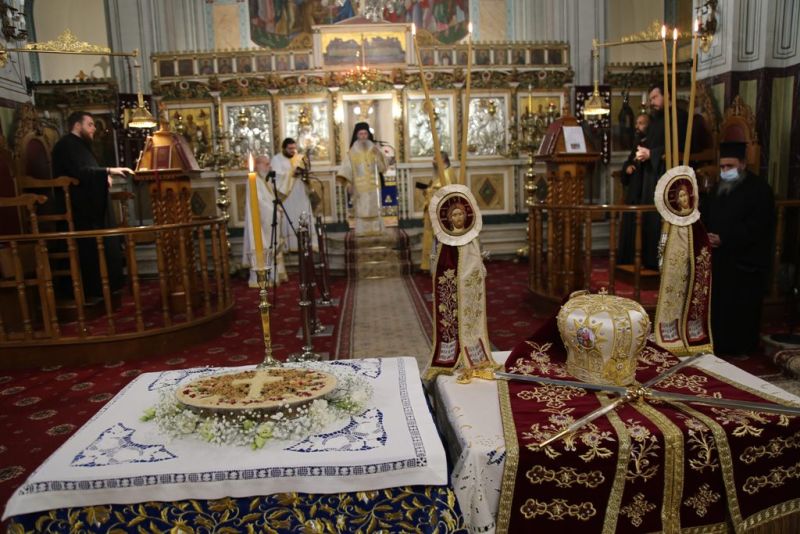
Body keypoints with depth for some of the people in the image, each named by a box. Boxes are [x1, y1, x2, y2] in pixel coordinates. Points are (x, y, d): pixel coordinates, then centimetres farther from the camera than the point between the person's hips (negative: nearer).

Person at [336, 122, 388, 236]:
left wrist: (378, 156, -16)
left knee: (374, 211, -1)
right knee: (361, 213, -6)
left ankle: (376, 232, 4)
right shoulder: (352, 153, 3)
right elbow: (347, 170, -2)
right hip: (359, 188, -1)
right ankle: (362, 234, -3)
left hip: (373, 187, 2)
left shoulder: (374, 150, 8)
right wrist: (348, 183, -15)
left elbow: (382, 168, -1)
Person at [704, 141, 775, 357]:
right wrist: (706, 235, -1)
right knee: (718, 305, 9)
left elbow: (756, 227, -17)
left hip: (745, 261, -7)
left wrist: (724, 239, -23)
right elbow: (706, 218, 19)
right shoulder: (719, 188, 15)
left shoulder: (759, 189, -8)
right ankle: (719, 345, 19)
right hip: (719, 259, 7)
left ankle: (741, 348, 11)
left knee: (741, 307, -1)